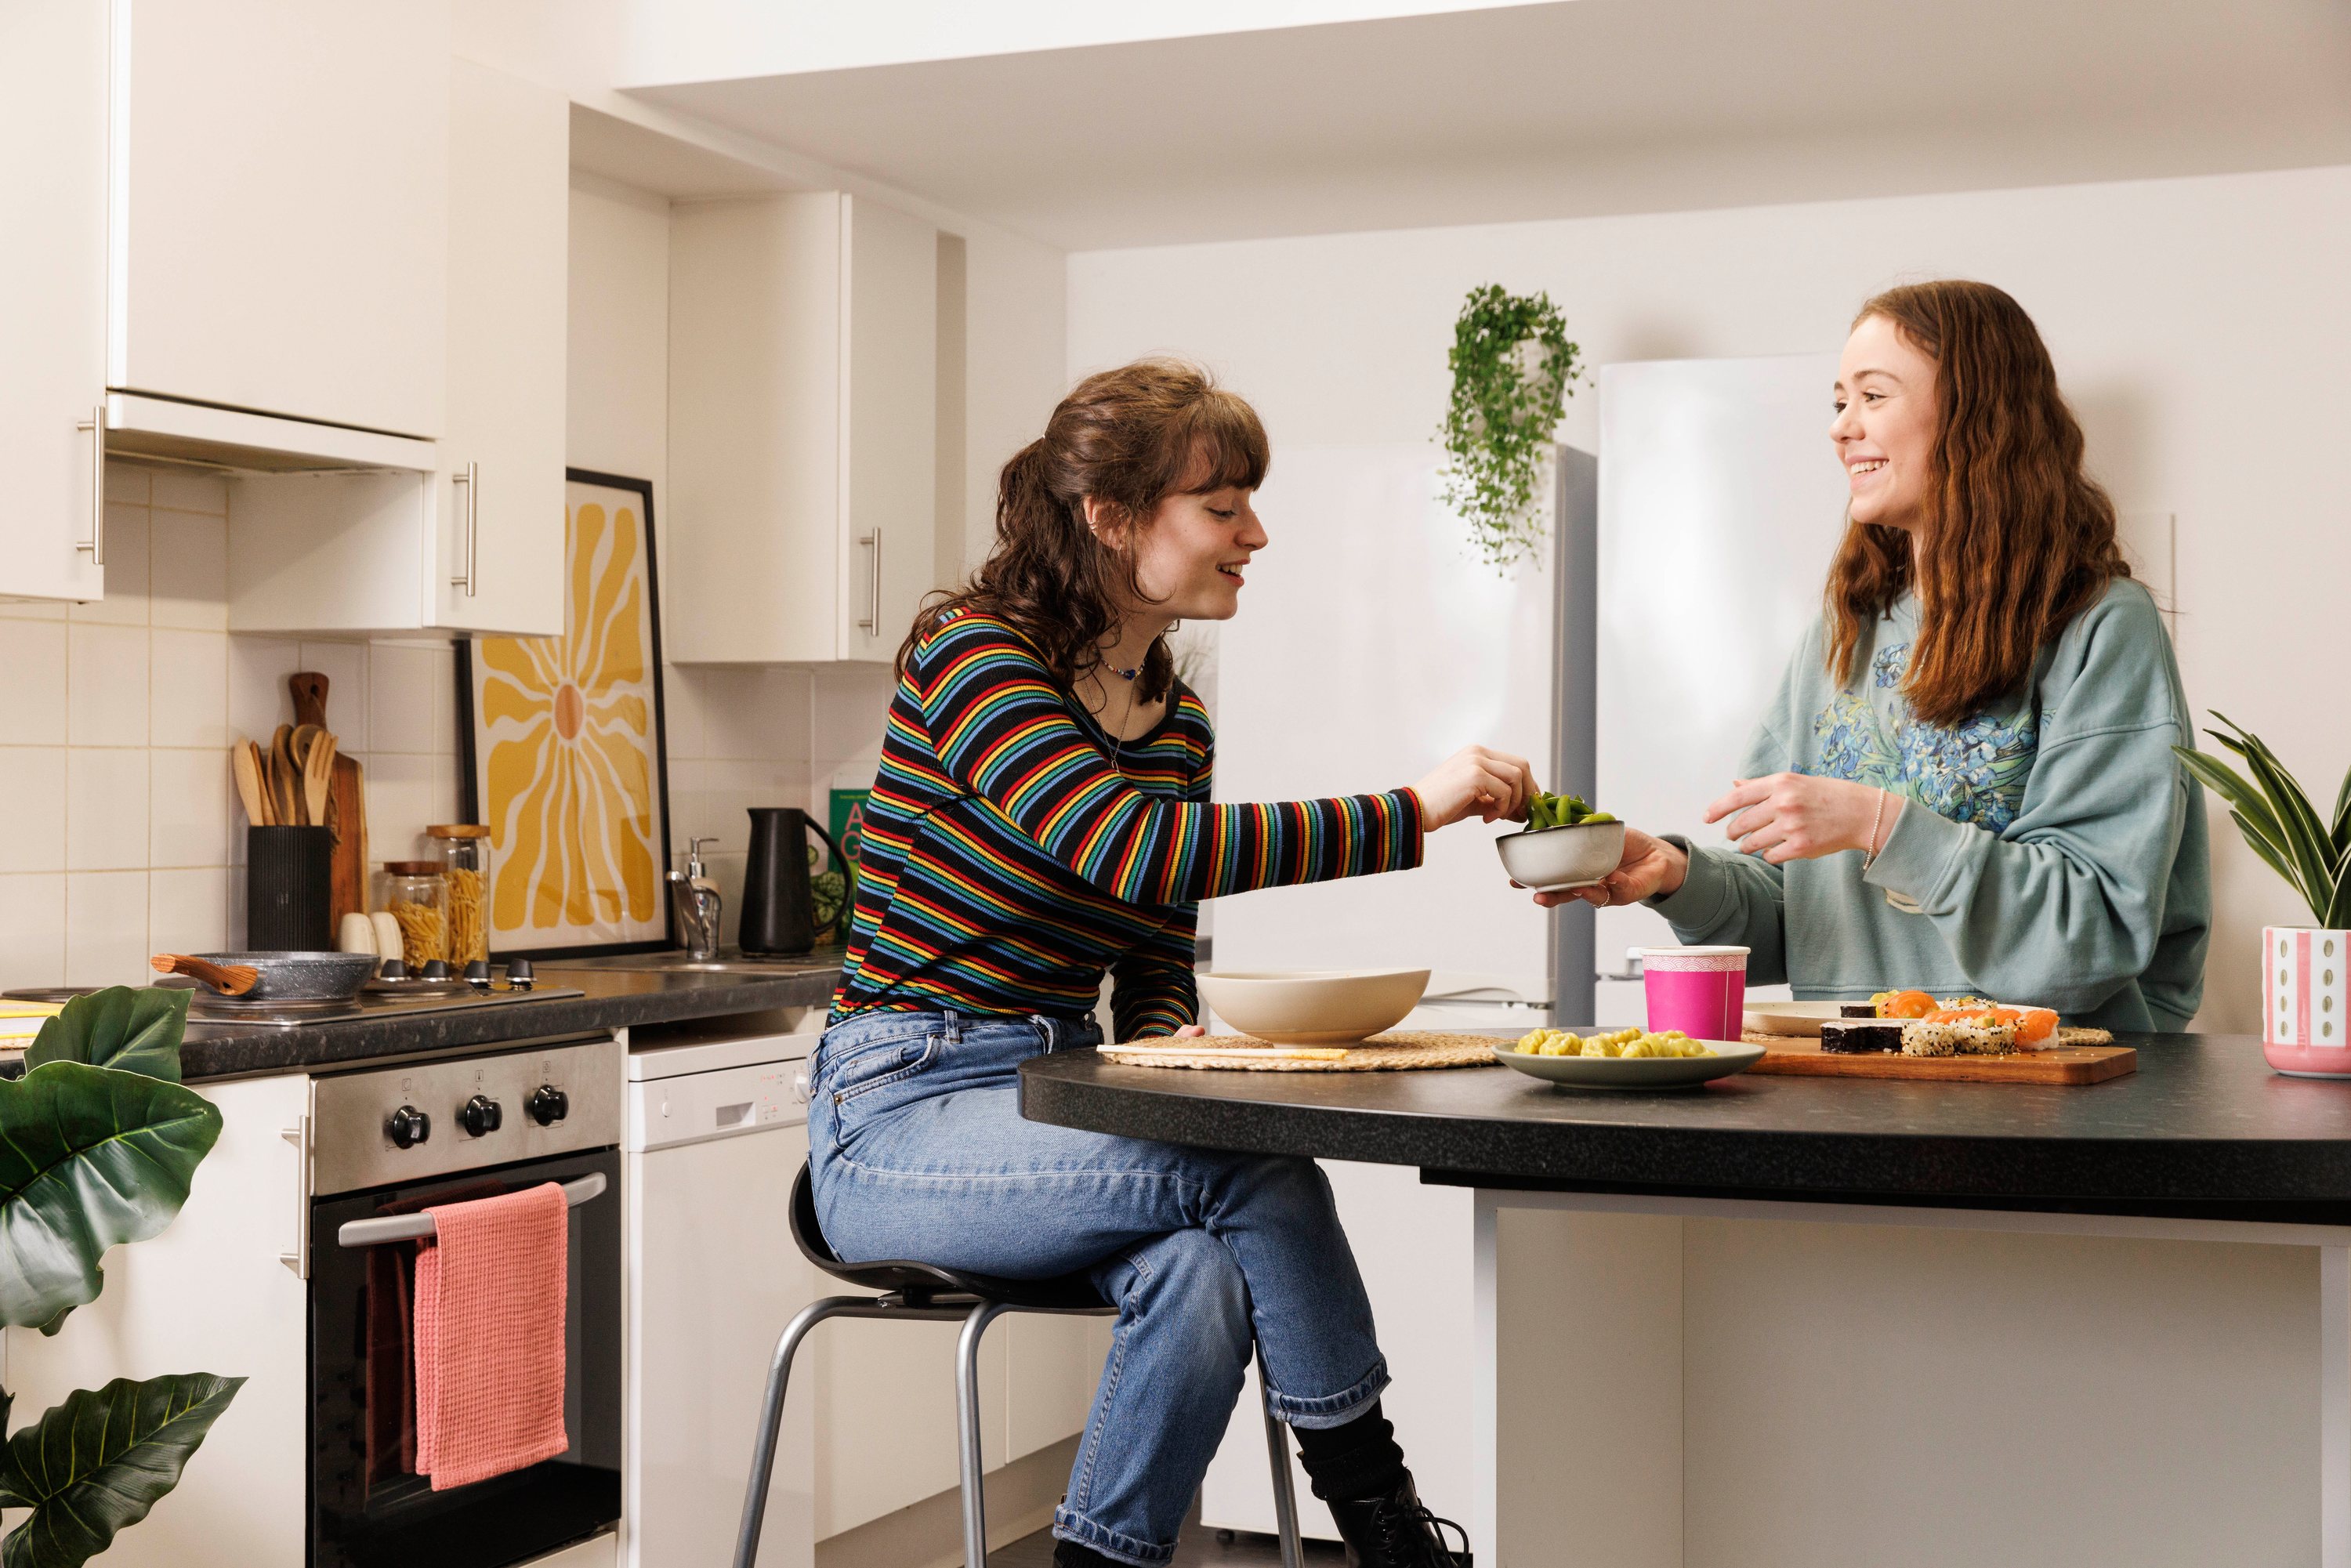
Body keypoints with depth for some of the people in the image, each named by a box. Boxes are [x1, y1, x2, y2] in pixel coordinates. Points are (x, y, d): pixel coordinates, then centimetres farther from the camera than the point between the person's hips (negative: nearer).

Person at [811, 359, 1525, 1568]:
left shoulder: (1175, 722, 11)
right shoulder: (970, 653, -12)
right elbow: (1135, 852, -28)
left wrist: (1171, 1050, -9)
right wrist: (1412, 813, -25)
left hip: (1048, 1101, 6)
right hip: (902, 1115, -6)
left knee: (1206, 1274, -27)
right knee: (1261, 1170, -25)